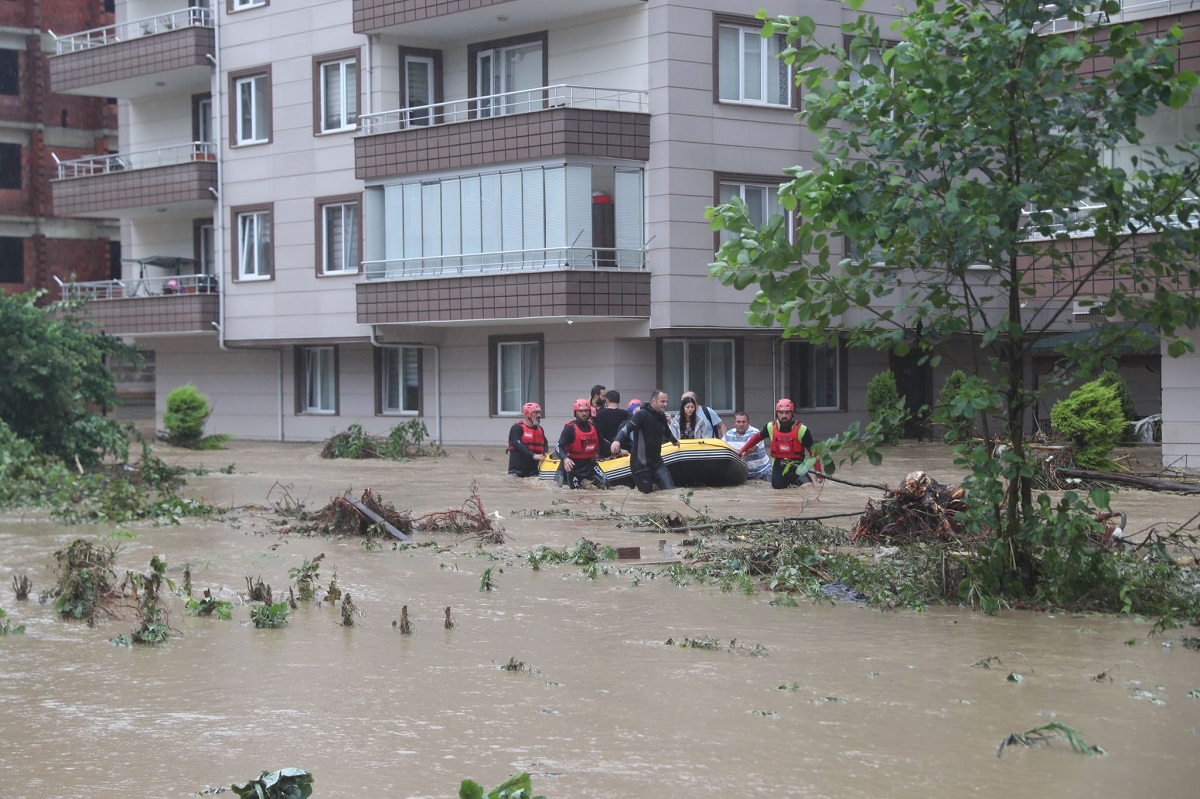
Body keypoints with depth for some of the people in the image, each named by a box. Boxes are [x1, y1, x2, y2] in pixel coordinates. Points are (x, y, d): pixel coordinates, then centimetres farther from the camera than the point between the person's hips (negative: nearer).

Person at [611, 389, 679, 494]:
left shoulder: (662, 416, 8)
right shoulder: (642, 415, -15)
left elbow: (667, 433, 30)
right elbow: (627, 427, -30)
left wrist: (675, 441, 51)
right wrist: (618, 440, -49)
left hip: (656, 461, 7)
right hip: (640, 463, -7)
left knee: (670, 489, -3)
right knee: (646, 492, -3)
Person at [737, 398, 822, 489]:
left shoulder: (802, 430, -13)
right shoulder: (771, 427, -6)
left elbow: (813, 451, -8)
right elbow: (757, 437, 13)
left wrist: (818, 473, -14)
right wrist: (743, 451, 9)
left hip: (797, 468, -2)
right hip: (778, 468, 2)